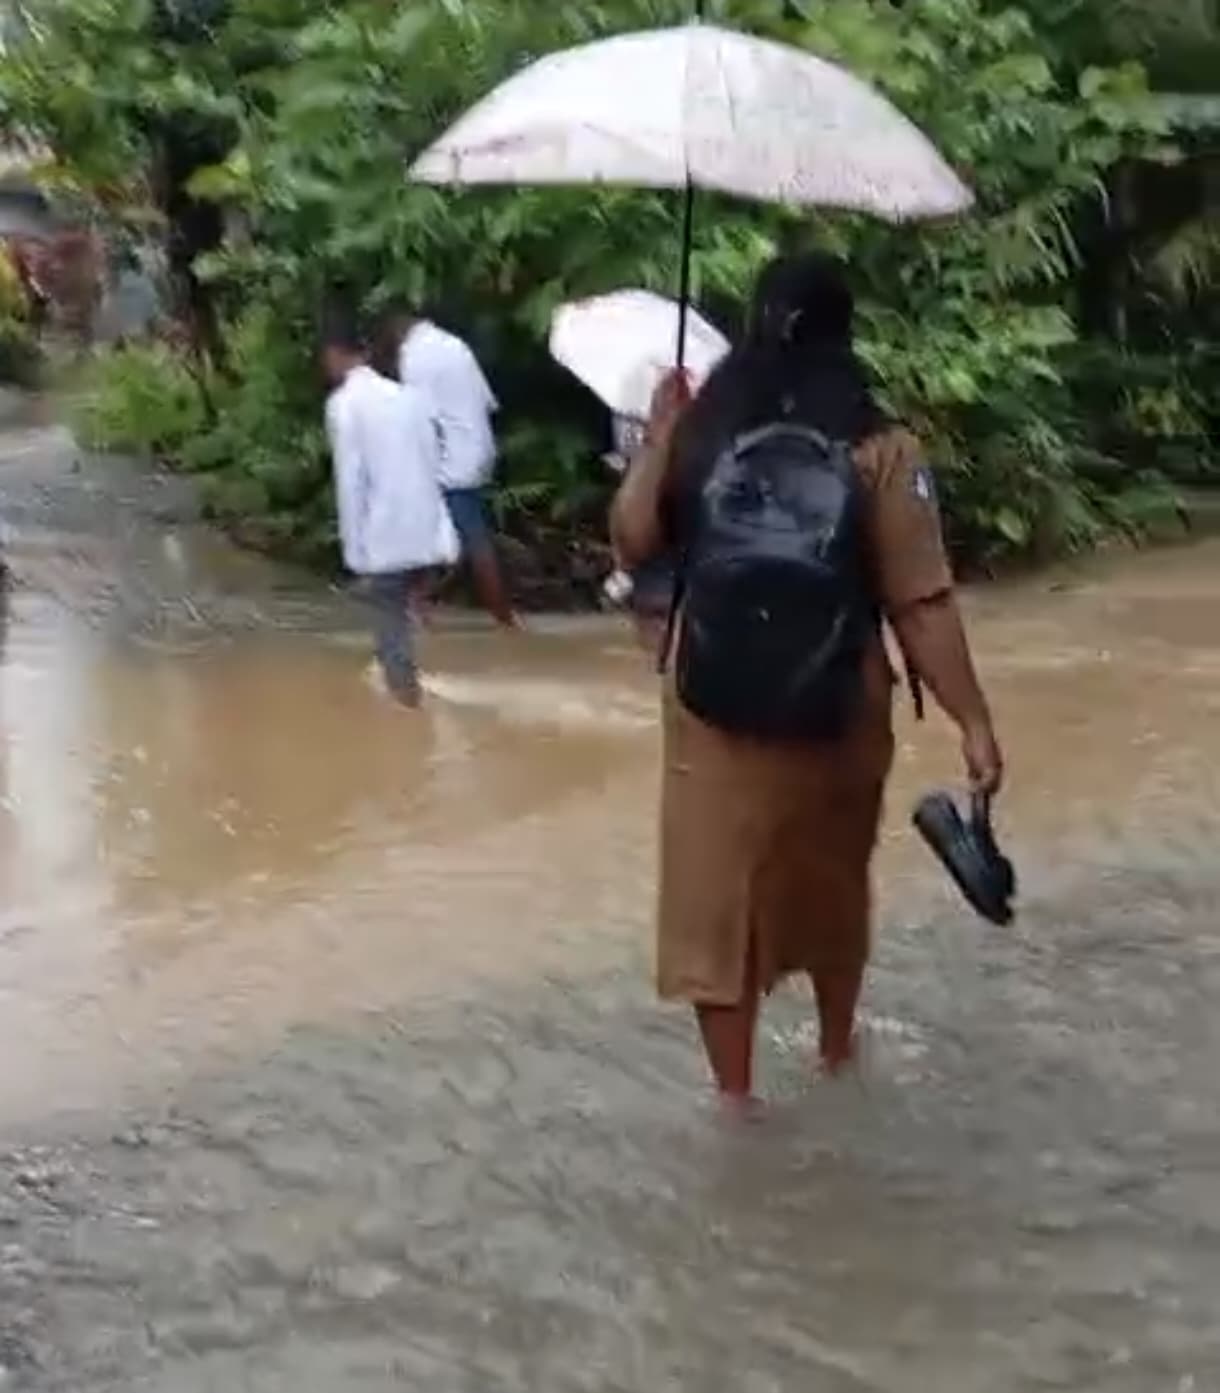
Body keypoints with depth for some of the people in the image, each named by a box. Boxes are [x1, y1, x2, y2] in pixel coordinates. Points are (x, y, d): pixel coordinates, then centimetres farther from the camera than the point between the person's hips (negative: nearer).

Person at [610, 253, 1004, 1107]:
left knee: (718, 890, 11)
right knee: (833, 882, 21)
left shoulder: (700, 435, -6)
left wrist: (658, 441, 12)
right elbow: (922, 607, -15)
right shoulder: (879, 452, -13)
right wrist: (974, 722, -9)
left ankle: (735, 1089, 18)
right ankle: (838, 1046, 42)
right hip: (837, 712, 0)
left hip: (717, 711, 0)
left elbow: (634, 544, 5)